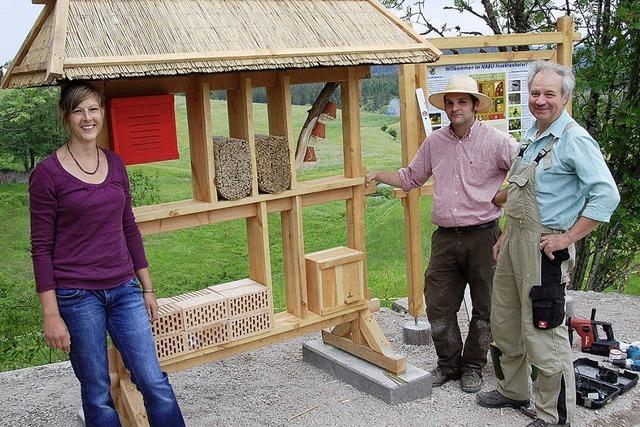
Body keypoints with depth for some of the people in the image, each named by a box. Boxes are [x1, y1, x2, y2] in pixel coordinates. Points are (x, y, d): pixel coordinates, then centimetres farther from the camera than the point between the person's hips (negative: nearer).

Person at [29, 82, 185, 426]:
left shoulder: (115, 164, 6)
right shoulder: (47, 173, -8)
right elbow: (41, 248, -7)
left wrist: (147, 287, 13)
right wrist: (51, 315, -10)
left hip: (124, 290, 4)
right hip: (77, 296, -4)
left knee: (154, 383, 3)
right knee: (98, 396, 8)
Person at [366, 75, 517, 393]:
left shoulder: (496, 140, -6)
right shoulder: (434, 142, 9)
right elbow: (410, 177, 18)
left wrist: (502, 197, -8)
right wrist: (377, 175, 8)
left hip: (482, 236, -3)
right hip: (445, 237, 4)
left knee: (484, 307, 8)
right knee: (438, 304, 7)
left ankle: (473, 366, 26)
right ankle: (449, 363, 26)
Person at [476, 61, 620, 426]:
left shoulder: (574, 139, -15)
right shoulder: (532, 136, 12)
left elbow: (606, 195, -23)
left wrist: (568, 238, -21)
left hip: (545, 249, -9)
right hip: (515, 244, 9)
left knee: (543, 333, -2)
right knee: (505, 323, 19)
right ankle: (514, 392, 38)